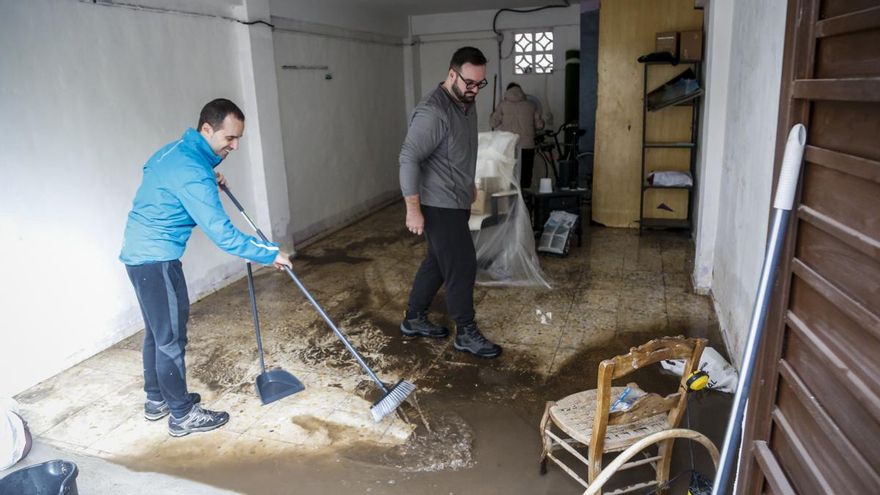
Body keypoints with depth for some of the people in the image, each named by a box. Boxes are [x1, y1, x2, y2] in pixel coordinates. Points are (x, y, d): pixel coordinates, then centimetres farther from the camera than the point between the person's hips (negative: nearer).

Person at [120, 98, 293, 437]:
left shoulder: (176, 149, 7)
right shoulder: (193, 172, -24)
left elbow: (150, 168, 30)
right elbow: (222, 234, -27)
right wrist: (270, 254, -17)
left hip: (139, 254, 10)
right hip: (157, 260, -10)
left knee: (157, 331, 20)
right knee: (171, 338, 0)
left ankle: (156, 400, 35)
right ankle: (182, 415, 13)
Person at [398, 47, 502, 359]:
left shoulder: (466, 103, 8)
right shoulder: (433, 111, -23)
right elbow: (409, 158, -25)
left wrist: (469, 184, 28)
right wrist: (413, 209, -24)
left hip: (456, 201, 9)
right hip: (439, 205, -9)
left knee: (438, 261, 16)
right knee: (462, 265, -2)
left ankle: (414, 319, 31)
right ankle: (466, 333, 13)